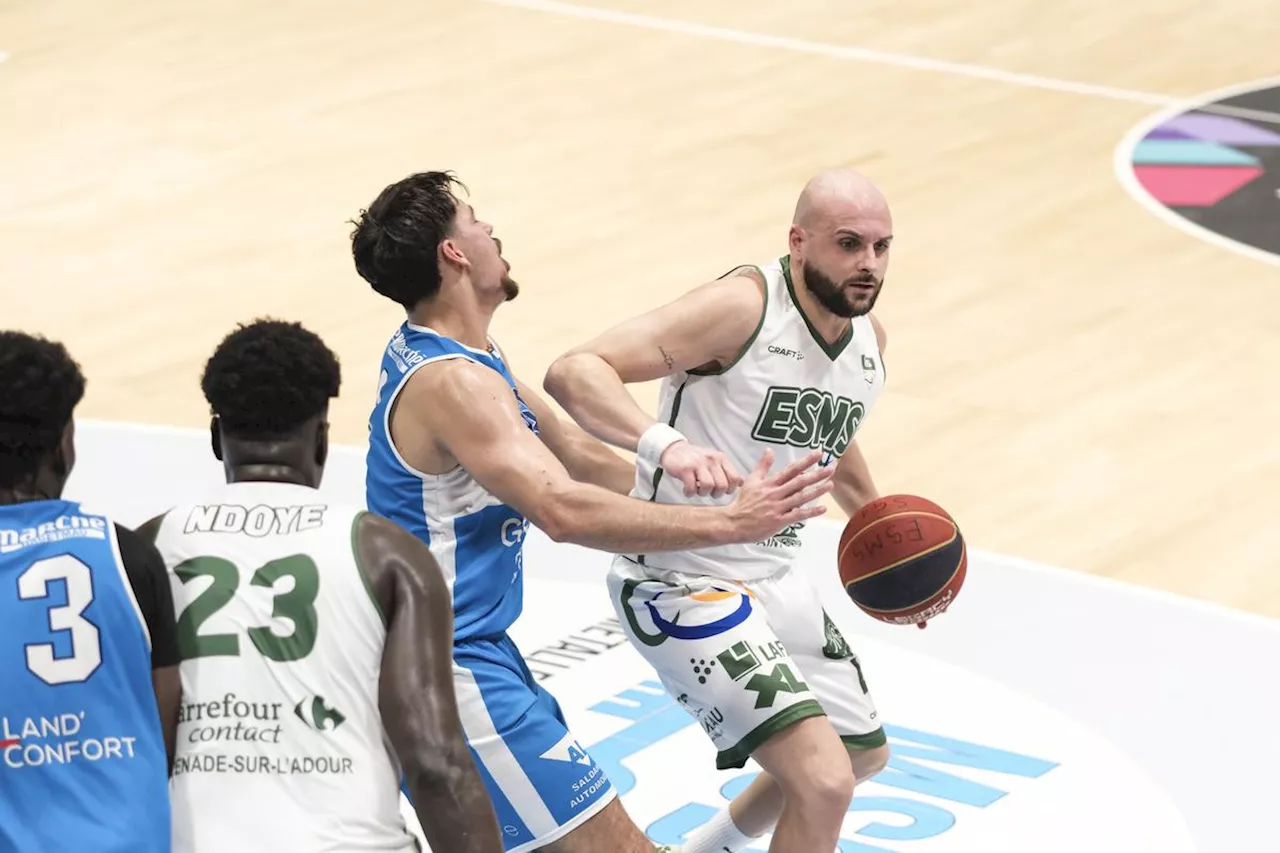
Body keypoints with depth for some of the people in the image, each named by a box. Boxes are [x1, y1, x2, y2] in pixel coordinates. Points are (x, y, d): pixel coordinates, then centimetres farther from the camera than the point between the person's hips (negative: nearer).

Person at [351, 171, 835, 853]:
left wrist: (702, 494, 13)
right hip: (450, 670, -11)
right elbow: (563, 510, -36)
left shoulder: (430, 355, 10)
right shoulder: (451, 382, -23)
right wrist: (728, 523, -36)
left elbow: (576, 456, 17)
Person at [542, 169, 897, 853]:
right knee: (824, 783, -22)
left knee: (864, 752, 28)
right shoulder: (743, 306, -23)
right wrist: (666, 443, -49)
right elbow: (573, 371, -33)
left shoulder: (869, 339, 2)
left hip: (773, 577, 9)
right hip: (683, 584, -9)